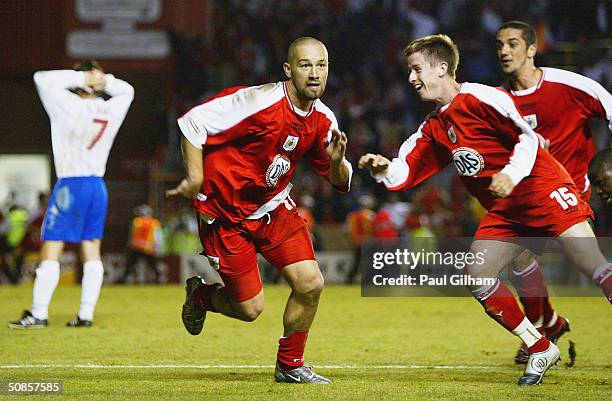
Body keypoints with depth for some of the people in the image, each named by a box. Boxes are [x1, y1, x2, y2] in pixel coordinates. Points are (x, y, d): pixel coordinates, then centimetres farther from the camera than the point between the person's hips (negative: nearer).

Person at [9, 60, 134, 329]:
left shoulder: (72, 107, -14)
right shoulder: (112, 110, 2)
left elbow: (42, 79, -9)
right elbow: (127, 90, 23)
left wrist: (80, 78, -10)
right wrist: (104, 81, 4)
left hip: (70, 185, -6)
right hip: (98, 186, 6)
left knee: (50, 250, -3)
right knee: (92, 252, 7)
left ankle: (39, 314, -7)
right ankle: (86, 314, 6)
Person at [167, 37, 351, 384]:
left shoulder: (323, 119, -3)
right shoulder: (258, 102, -23)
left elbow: (340, 182, 5)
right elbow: (193, 122, -19)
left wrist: (337, 160, -18)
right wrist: (196, 178, -23)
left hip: (273, 208, 6)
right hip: (225, 213, -6)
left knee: (311, 283, -8)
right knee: (249, 309, -2)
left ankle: (290, 365, 14)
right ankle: (200, 295, 32)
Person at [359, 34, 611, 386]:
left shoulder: (480, 98, -11)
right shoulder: (434, 129, 12)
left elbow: (528, 137, -13)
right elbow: (405, 173, 6)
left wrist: (511, 175, -26)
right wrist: (384, 168, -15)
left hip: (543, 189, -8)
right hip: (504, 211, 8)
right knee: (477, 277, -4)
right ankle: (541, 350, 6)